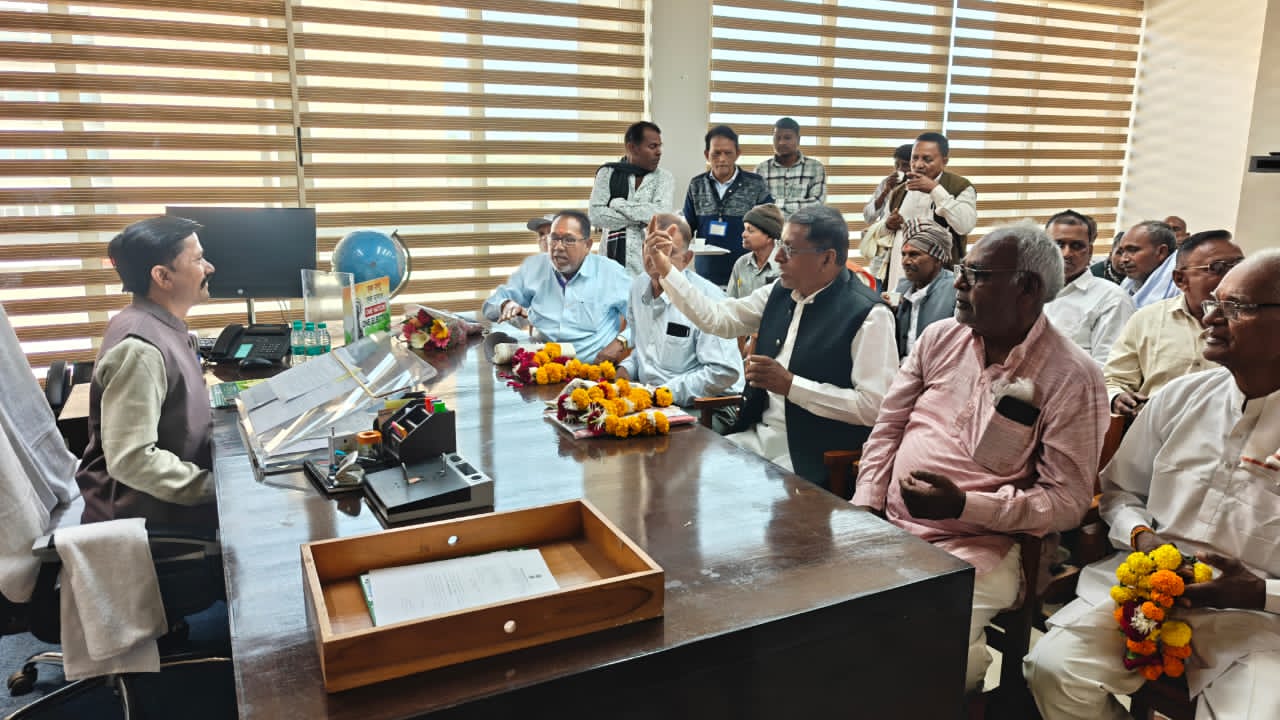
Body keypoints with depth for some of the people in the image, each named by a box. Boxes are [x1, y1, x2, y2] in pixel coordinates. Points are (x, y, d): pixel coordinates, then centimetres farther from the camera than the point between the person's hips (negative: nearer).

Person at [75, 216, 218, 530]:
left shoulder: (164, 326, 5)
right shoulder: (140, 348, -24)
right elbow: (130, 460, -27)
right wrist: (217, 488, -24)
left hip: (168, 490, 9)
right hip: (141, 510, -9)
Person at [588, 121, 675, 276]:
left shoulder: (664, 178, 6)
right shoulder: (608, 173, 7)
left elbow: (661, 214, -11)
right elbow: (595, 214, -6)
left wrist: (619, 204, -9)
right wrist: (640, 219, -8)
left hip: (648, 259, 0)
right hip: (612, 255, 0)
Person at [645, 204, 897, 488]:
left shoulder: (869, 314, -16)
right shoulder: (780, 292, 4)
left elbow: (874, 405, -19)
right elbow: (718, 319, 11)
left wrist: (790, 384, -22)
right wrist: (665, 270, 4)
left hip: (811, 458, -6)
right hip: (758, 436, 7)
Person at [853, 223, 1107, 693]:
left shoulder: (1072, 377, -8)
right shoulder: (939, 338, 8)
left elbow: (1067, 501, -10)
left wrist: (964, 506, -20)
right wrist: (866, 505, -1)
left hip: (974, 547, -5)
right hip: (885, 525, 5)